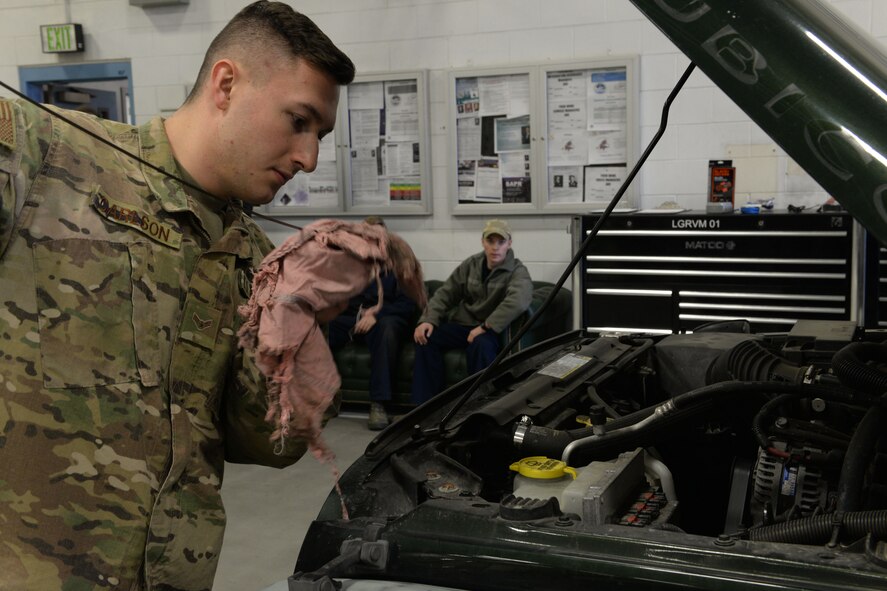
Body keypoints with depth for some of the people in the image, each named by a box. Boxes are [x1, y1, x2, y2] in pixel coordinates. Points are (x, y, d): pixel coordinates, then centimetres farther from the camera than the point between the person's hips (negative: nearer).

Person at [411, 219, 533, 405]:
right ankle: (424, 403, -16)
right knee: (427, 337, -19)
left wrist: (485, 327, -33)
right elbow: (445, 293, 9)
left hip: (493, 330, -5)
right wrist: (428, 320, -8)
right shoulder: (471, 264, 6)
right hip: (461, 324, 5)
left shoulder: (517, 272, -11)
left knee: (481, 344, -39)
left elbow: (518, 301, -33)